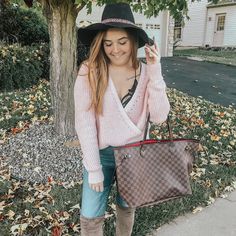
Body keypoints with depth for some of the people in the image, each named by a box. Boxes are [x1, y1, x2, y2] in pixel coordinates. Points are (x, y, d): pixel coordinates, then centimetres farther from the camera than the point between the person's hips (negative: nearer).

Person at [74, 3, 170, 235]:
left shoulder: (145, 73, -8)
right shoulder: (89, 72, -17)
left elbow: (159, 116, -16)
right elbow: (84, 122, -16)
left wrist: (155, 73, -24)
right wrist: (93, 167, -14)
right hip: (101, 153, -2)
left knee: (127, 206, 21)